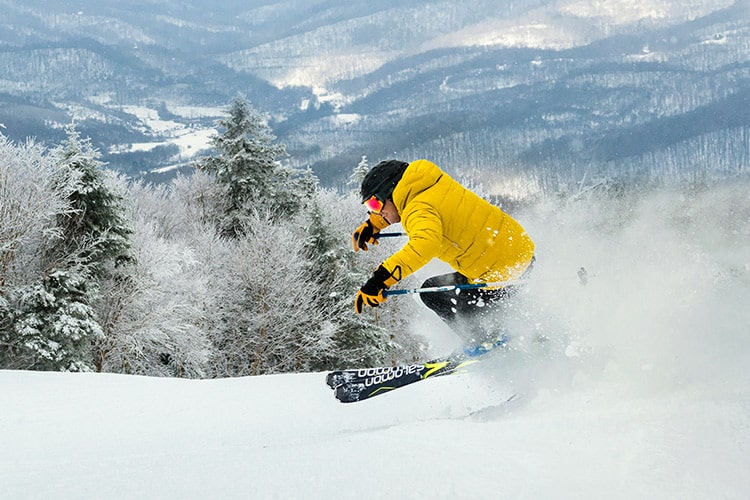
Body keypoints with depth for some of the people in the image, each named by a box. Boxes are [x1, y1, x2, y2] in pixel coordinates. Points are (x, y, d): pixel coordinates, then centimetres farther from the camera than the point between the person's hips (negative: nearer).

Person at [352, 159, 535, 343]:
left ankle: (486, 341, 14)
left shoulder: (420, 210, -21)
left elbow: (425, 244, -43)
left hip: (503, 276, -9)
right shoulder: (427, 181, 6)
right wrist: (373, 223, 21)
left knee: (432, 293, 7)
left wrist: (381, 279, -46)